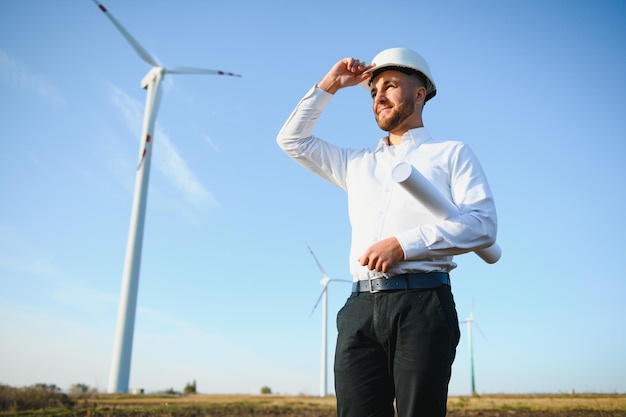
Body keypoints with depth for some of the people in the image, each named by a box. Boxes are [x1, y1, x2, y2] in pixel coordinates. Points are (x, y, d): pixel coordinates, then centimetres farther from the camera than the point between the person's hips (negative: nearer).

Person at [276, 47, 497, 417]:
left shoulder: (452, 154, 13)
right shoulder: (358, 164, 27)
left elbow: (482, 224, -2)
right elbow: (292, 139, 30)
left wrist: (403, 244, -12)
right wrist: (329, 85, 24)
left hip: (421, 303, -3)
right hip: (360, 308, 4)